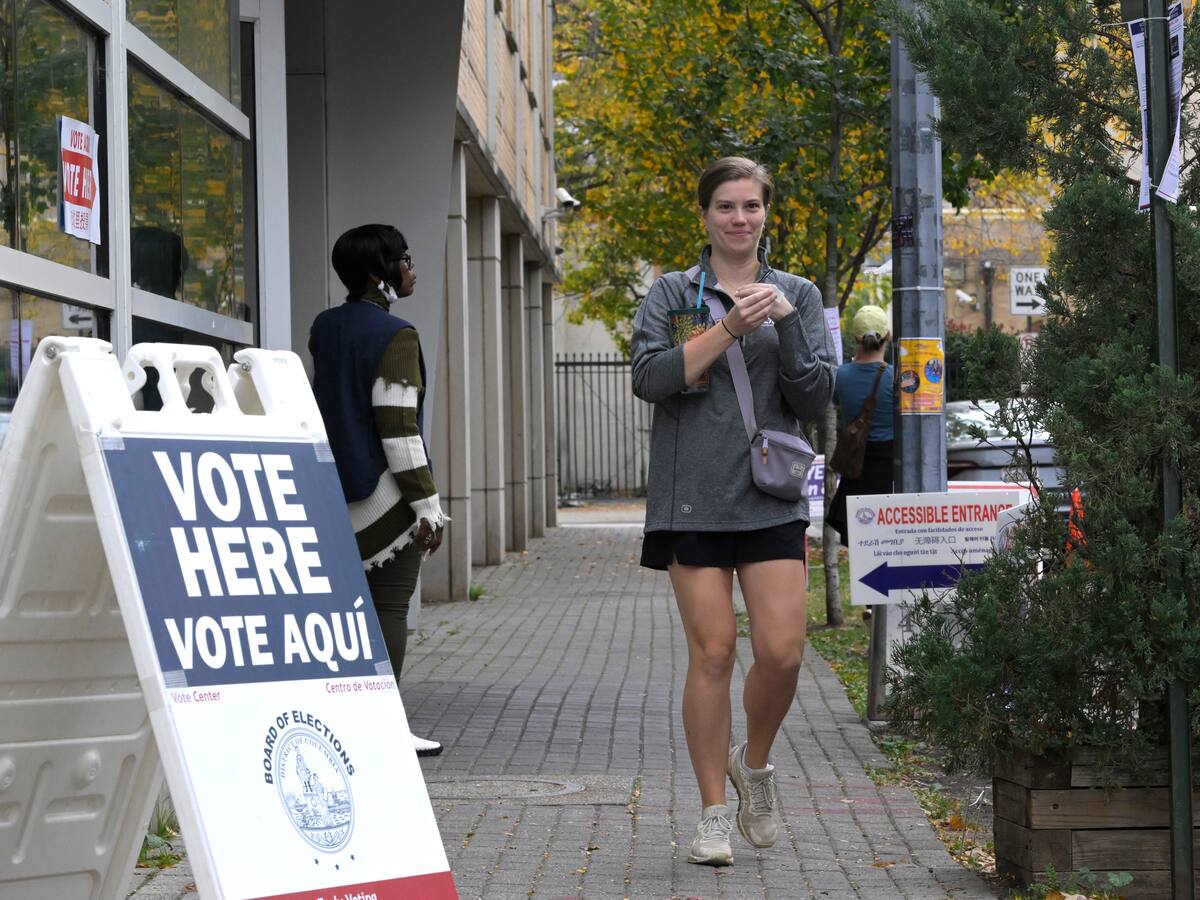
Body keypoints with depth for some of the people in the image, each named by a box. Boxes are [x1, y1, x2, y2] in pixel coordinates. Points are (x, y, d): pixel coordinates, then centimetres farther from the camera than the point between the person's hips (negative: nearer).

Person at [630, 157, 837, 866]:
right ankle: (714, 812, 8)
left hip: (771, 496, 1)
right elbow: (650, 376, -8)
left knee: (783, 651, -8)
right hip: (693, 497, -1)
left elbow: (817, 398, 4)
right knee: (712, 653, -3)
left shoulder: (798, 296, 12)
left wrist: (785, 323, -9)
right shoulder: (673, 293, 8)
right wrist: (730, 329, -15)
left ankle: (755, 763, 21)